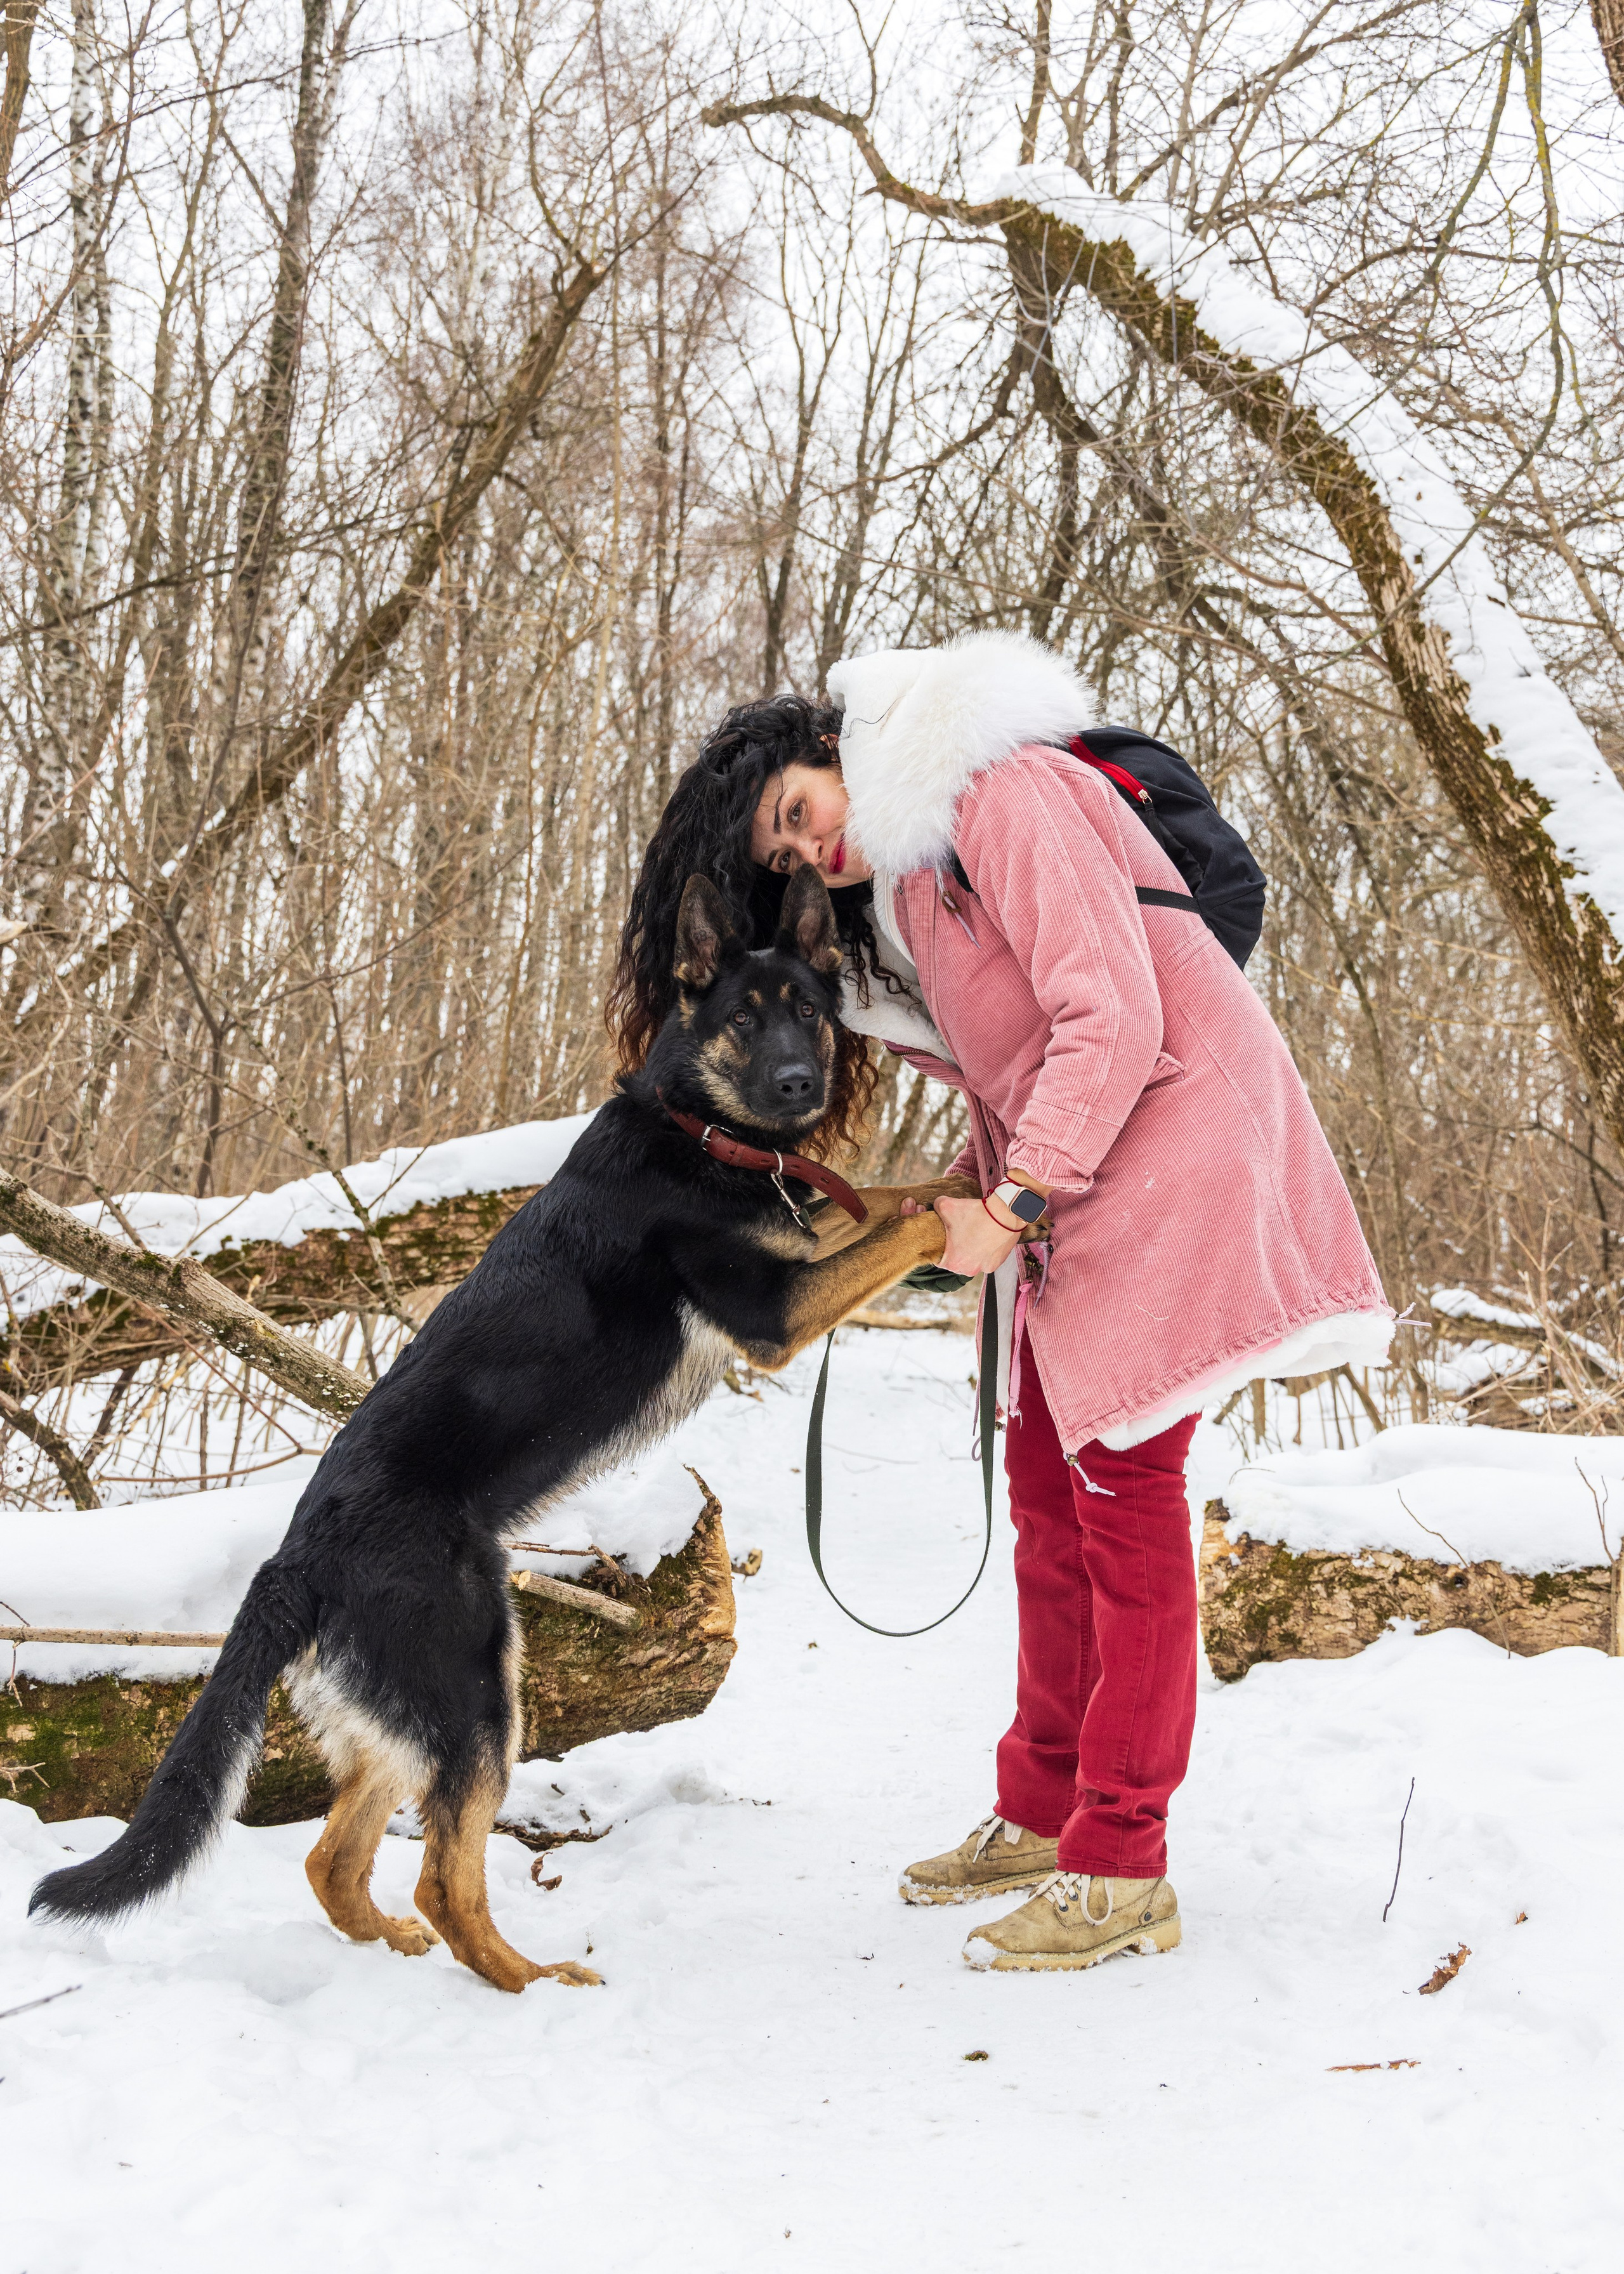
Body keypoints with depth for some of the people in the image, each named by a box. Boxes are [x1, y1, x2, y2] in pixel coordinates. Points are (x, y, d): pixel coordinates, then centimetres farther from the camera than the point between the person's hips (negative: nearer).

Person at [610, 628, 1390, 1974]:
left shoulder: (1001, 794, -15)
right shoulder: (894, 885, 14)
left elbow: (1115, 1015, -22)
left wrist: (1016, 1201, -21)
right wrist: (980, 1180, -3)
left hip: (1169, 1144, -9)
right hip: (1063, 1171, 10)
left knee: (1122, 1486, -7)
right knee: (1047, 1480, 11)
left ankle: (1121, 1874, 1)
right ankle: (1041, 1811, 24)